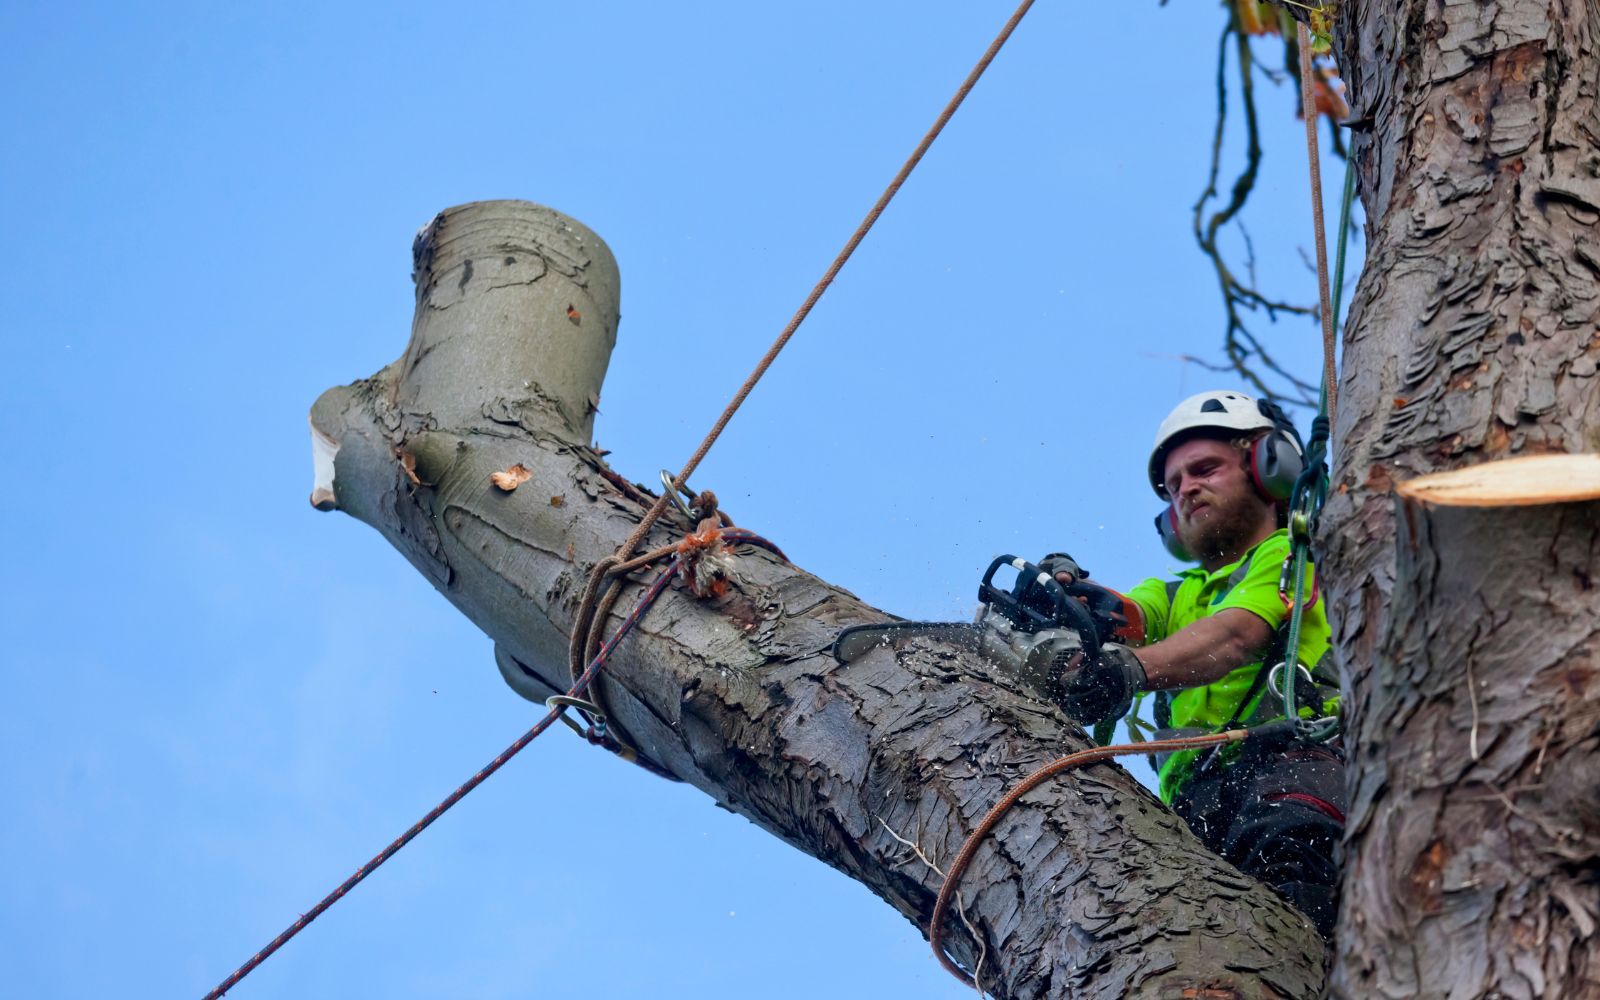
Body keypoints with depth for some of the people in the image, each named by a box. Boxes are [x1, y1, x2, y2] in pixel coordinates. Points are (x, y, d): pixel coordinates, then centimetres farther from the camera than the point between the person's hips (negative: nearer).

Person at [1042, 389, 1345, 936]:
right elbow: (1124, 617, 13)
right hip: (1194, 799, 4)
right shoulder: (1176, 598, 39)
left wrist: (1133, 666, -21)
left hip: (1301, 753, -3)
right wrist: (1065, 594, -13)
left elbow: (1236, 636, 0)